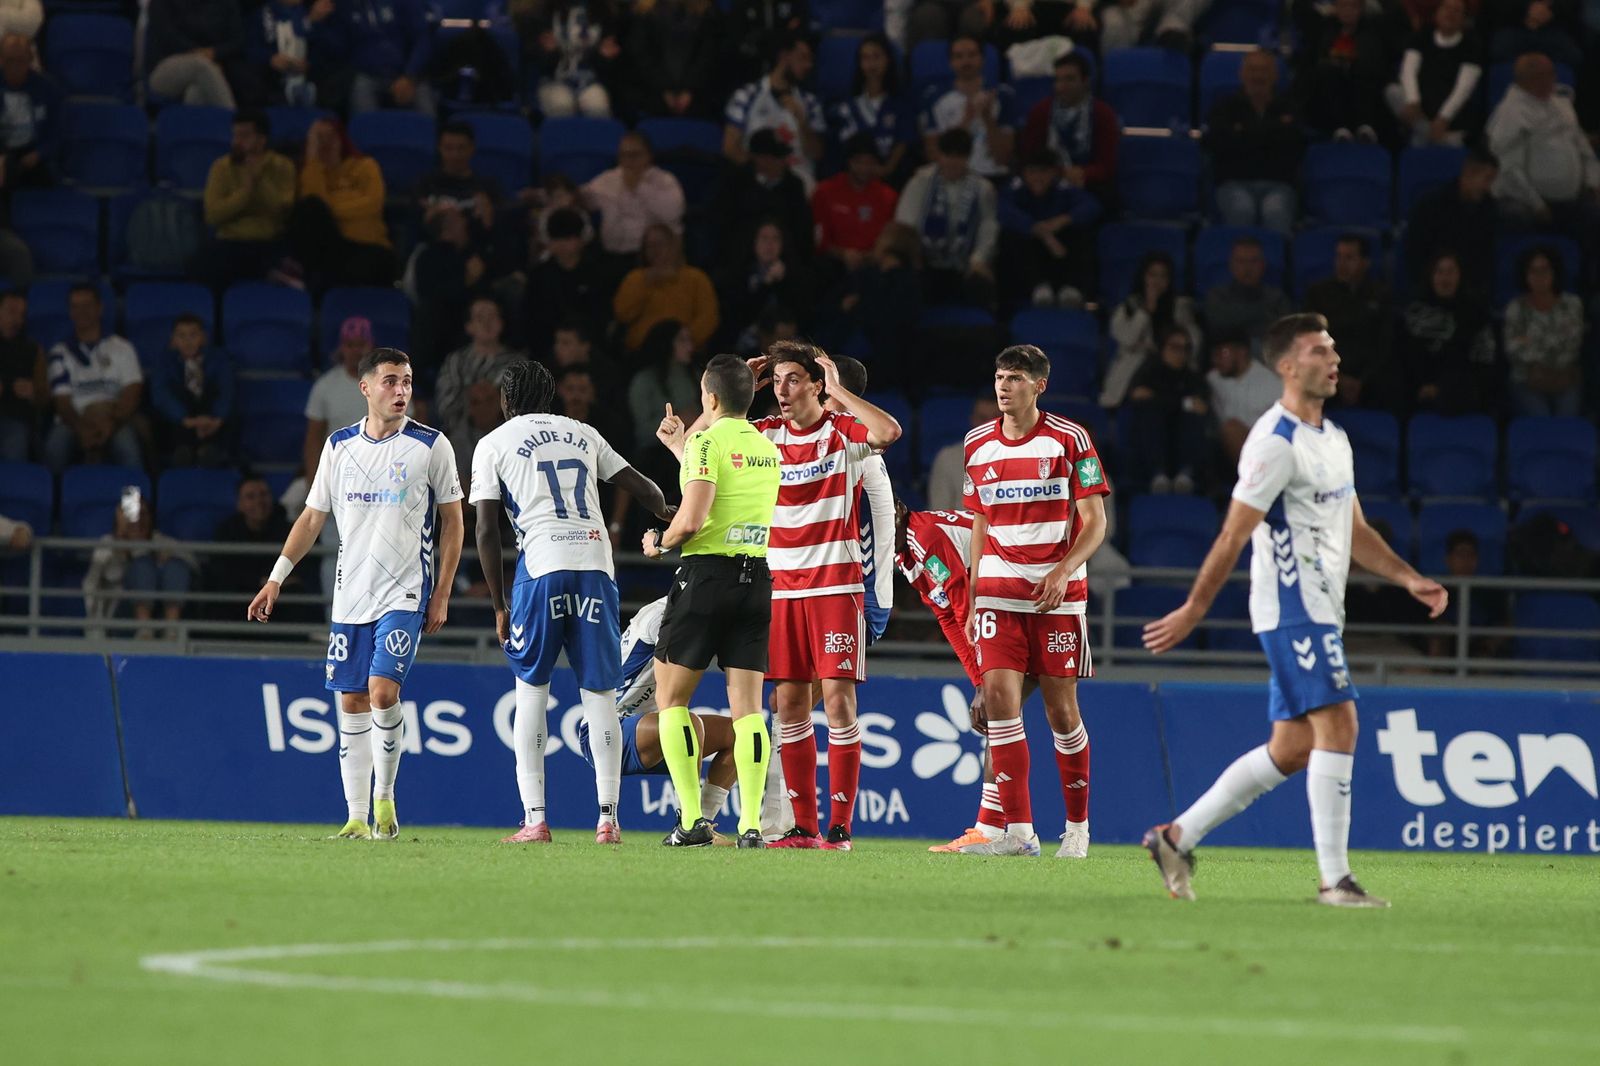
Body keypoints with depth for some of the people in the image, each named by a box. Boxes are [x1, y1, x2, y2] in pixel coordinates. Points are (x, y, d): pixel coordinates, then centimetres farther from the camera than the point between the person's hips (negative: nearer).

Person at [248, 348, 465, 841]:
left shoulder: (431, 445, -2)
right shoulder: (340, 445, 8)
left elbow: (452, 522, 3)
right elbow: (313, 517, 15)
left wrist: (442, 595, -2)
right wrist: (276, 580, 9)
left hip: (405, 594, -4)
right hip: (350, 593, 4)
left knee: (383, 691, -18)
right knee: (352, 702, 2)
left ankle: (385, 796, 1)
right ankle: (357, 818, 7)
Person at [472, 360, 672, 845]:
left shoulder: (493, 444, 10)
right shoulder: (583, 434, 20)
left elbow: (487, 530, 4)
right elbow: (640, 486, 25)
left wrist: (499, 605, 9)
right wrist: (665, 513, 49)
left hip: (541, 567, -3)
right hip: (596, 563, 3)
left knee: (531, 691, 6)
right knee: (600, 694, 4)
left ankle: (535, 818, -1)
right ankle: (608, 818, -1)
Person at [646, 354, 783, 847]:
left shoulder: (708, 442, -10)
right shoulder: (768, 450, 12)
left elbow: (692, 518, -19)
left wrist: (660, 542, 0)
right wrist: (680, 446, 41)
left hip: (706, 575, -6)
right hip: (757, 577, 6)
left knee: (671, 697, 6)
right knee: (747, 704, 3)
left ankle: (693, 819, -3)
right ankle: (751, 822, -8)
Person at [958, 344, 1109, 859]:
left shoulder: (1069, 439, -4)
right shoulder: (978, 444, 9)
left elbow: (1095, 522, -3)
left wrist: (1062, 572, -18)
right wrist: (972, 599, 13)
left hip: (1059, 594, -3)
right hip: (998, 593, 3)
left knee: (1061, 709, 0)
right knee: (999, 698, -12)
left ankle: (1077, 826, 16)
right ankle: (1019, 831, -11)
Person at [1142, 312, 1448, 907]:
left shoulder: (1334, 439, 16)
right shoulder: (1276, 443, -14)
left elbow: (1354, 533, 21)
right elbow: (1233, 535, -14)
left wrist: (1409, 579, 9)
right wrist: (1194, 611, -12)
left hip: (1320, 609, 10)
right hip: (1292, 607, -10)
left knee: (1290, 750, 10)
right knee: (1338, 725, -15)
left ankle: (1178, 837, 18)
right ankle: (1335, 880, -14)